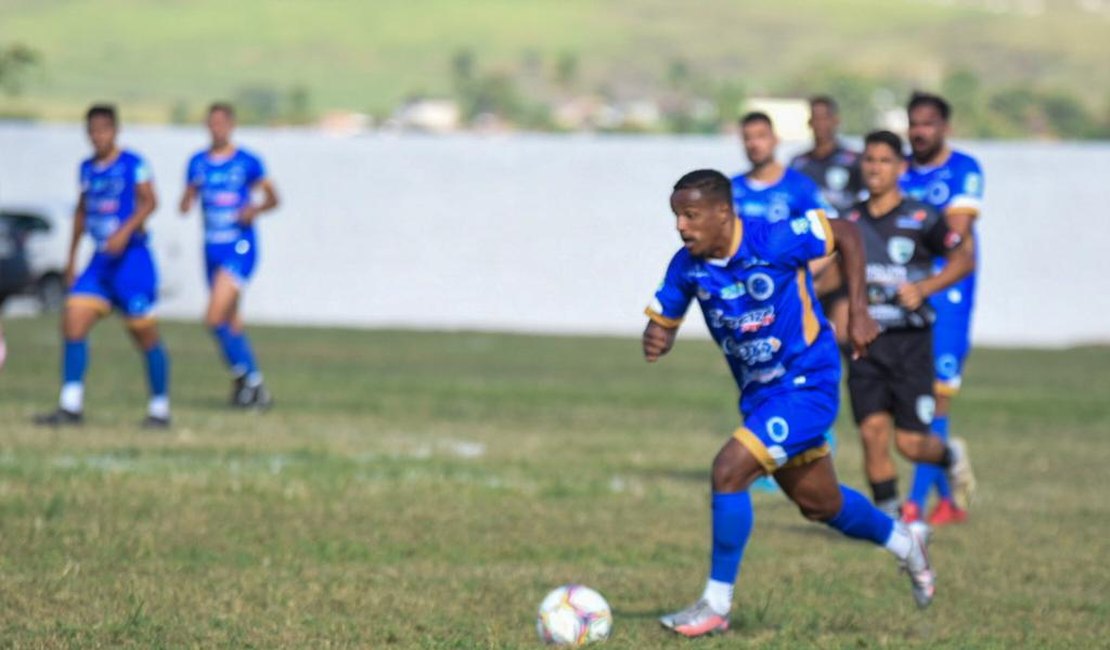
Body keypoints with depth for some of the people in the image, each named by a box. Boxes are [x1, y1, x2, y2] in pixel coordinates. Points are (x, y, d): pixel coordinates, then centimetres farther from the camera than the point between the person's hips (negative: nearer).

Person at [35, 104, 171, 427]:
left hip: (132, 258, -6)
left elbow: (149, 202, -16)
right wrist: (71, 258, 24)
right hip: (99, 262, 6)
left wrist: (126, 230, -31)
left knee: (145, 335, -2)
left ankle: (160, 409, 12)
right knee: (73, 321, -9)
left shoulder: (133, 164, -6)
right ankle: (71, 406, -8)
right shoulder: (87, 168, 13)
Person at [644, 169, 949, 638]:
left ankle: (716, 606, -12)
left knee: (729, 470, -22)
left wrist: (858, 313, -11)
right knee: (819, 504, 19)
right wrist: (654, 342, -24)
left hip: (807, 384, -7)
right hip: (759, 394, 7)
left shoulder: (775, 241, -23)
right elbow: (662, 323, 1)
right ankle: (904, 542, 47)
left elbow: (845, 234, -9)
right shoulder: (687, 266, -8)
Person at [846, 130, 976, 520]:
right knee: (873, 432, -9)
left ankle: (952, 455, 31)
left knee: (910, 442, -4)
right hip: (866, 343, 3)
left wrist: (924, 288, -12)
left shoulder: (921, 218, -5)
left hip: (910, 341, -3)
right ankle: (888, 516, 3)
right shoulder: (851, 222, 7)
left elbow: (964, 259, 1)